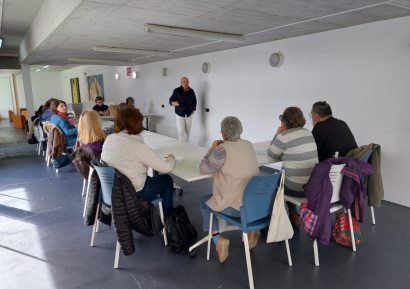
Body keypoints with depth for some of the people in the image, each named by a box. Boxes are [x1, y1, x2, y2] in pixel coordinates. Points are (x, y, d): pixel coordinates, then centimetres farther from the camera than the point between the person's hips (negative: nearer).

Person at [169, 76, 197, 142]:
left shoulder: (191, 91, 4)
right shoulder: (177, 91, -6)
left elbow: (194, 101, 18)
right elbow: (171, 100, -5)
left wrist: (193, 109, 11)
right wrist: (174, 103, -25)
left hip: (189, 114, 3)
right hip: (179, 114, -3)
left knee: (187, 132, 7)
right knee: (181, 131, -10)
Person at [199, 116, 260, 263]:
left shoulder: (222, 149, -18)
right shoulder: (248, 145, 4)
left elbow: (203, 169, -6)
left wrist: (212, 148, 3)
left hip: (235, 206, -6)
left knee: (204, 201, 21)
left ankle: (217, 239, 8)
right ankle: (251, 230, 26)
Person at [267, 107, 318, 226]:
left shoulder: (283, 136, -16)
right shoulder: (308, 133, 7)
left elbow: (271, 154, 0)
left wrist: (277, 134, 5)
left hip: (298, 189, -7)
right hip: (314, 186, 7)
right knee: (285, 177, 32)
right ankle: (293, 216, 38)